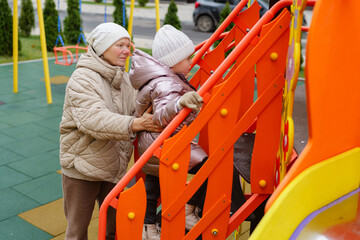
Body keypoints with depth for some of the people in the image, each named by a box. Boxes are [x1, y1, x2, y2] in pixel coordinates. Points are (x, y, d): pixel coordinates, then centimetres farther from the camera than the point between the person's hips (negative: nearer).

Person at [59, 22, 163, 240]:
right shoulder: (82, 79, -21)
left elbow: (137, 109, 0)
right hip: (82, 166, -6)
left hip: (113, 166, 7)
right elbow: (94, 120, -36)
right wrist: (135, 124, -46)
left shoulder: (123, 78, 6)